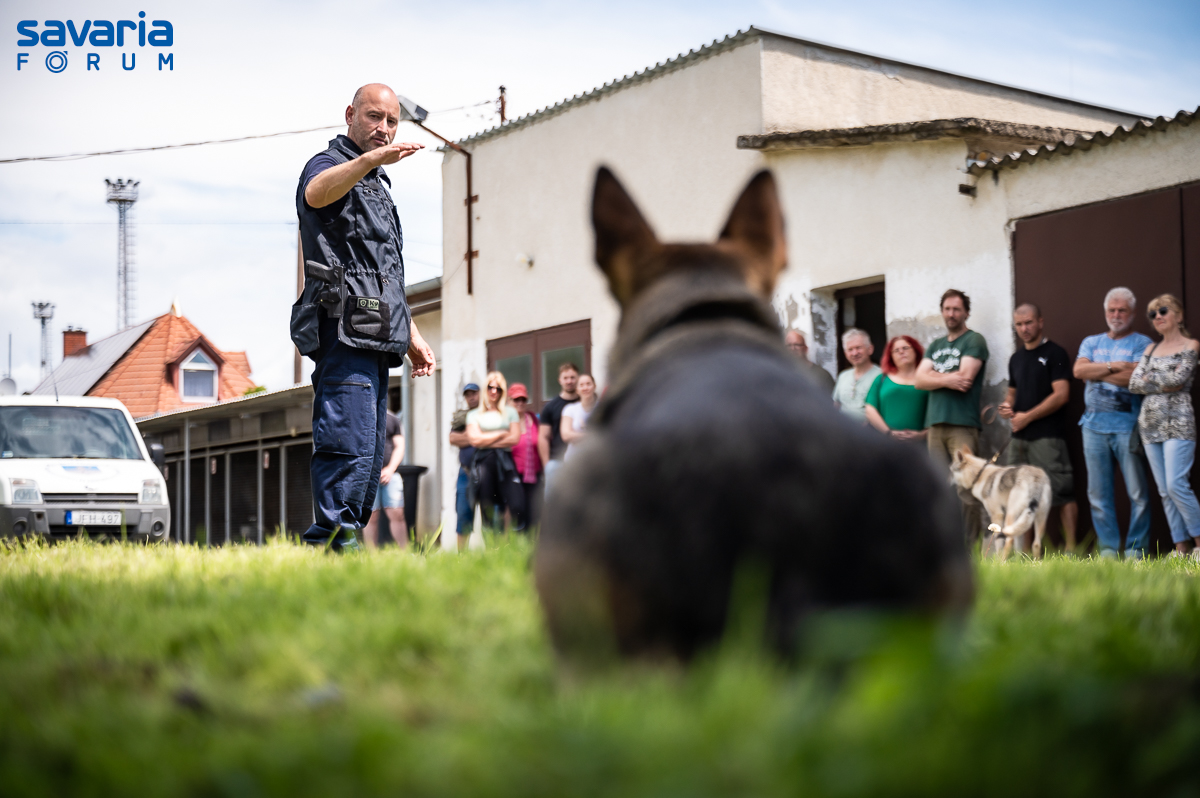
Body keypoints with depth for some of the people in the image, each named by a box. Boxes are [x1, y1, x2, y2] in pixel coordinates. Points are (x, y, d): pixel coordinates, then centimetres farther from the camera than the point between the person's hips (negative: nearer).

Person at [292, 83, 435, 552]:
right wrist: (370, 159, -45)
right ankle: (335, 541, -23)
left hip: (374, 341, 10)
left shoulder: (377, 185, 28)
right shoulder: (330, 165, 0)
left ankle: (327, 547, 10)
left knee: (369, 456, 8)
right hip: (344, 334, -10)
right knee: (349, 448, -19)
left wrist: (412, 337, 27)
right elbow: (317, 193, -29)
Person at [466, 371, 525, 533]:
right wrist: (501, 434, 3)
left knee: (517, 507, -16)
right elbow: (475, 439, -1)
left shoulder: (510, 412, 16)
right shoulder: (474, 415, 14)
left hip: (505, 461, 0)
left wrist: (486, 441, 0)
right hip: (483, 463, 0)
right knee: (488, 511, -3)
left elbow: (514, 439, 3)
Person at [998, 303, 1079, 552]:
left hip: (1048, 437, -7)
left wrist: (1027, 417, -11)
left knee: (1061, 493, -10)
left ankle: (1071, 548, -8)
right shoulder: (1016, 358, 18)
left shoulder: (1055, 354, -4)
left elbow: (1061, 395, -12)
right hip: (1019, 437, 7)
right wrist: (1007, 405, 4)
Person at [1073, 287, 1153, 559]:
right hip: (1094, 423, 4)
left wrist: (1095, 372, -5)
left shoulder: (1142, 344, 4)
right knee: (1098, 492, 4)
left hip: (1127, 424, -4)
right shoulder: (1091, 342, 18)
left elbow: (1136, 378, -13)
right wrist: (1113, 367, -10)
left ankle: (1136, 549, 2)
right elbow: (1079, 370, 0)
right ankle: (1108, 548, 10)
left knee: (1137, 492, -4)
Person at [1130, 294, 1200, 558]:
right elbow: (1134, 383, 5)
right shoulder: (1151, 349, 17)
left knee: (1176, 485, -16)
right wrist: (1164, 385, -6)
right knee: (1164, 491, 3)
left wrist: (1150, 378, 0)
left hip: (1178, 423, -6)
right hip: (1150, 424, 6)